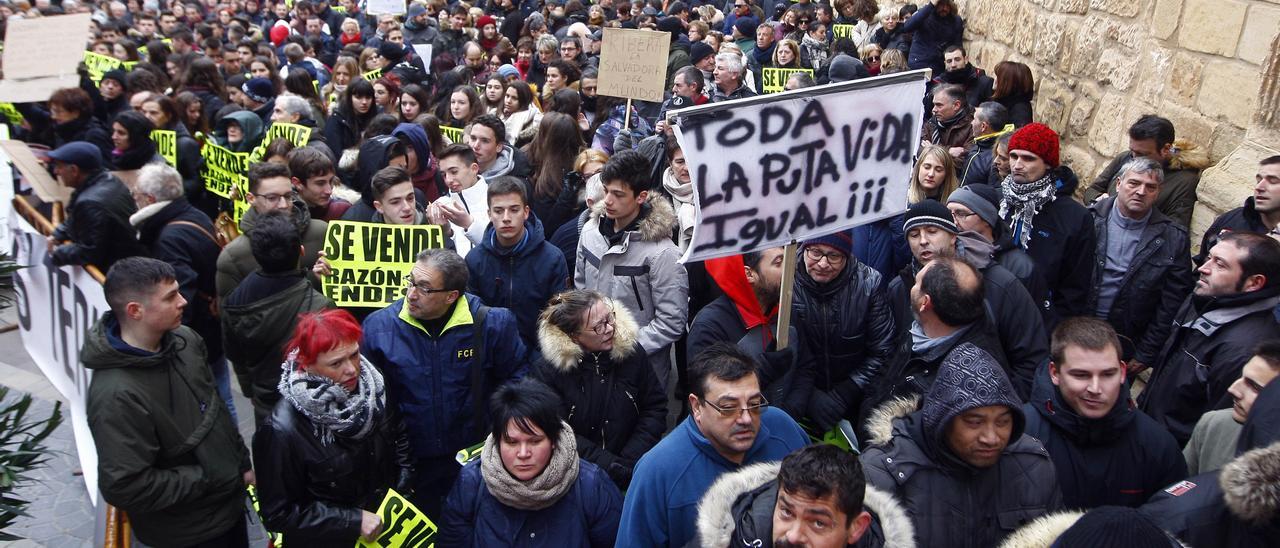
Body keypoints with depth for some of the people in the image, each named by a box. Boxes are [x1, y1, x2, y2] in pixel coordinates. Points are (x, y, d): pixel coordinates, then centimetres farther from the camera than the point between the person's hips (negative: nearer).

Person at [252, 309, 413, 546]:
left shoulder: (373, 385, -13)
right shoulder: (282, 431, -28)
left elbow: (399, 436, 5)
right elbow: (279, 514, -20)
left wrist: (402, 488, -5)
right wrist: (353, 521, -24)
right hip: (328, 539, -4)